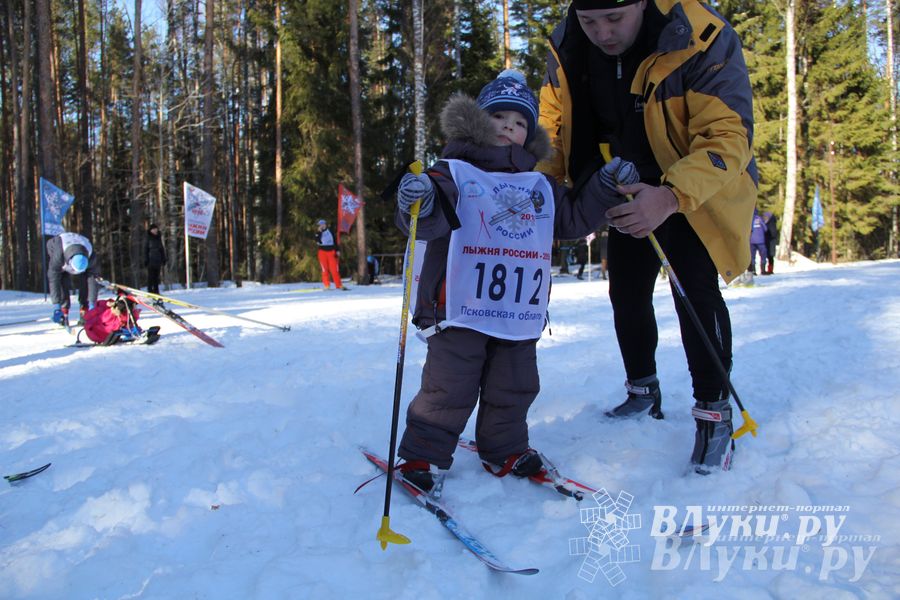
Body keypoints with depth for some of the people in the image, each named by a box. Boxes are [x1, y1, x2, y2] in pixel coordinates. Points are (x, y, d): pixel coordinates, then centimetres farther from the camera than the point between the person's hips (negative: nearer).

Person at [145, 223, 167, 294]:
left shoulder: (159, 238, 13)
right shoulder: (148, 239, 0)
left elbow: (162, 249, 18)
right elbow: (145, 250, -1)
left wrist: (163, 259, 13)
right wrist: (146, 260, -7)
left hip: (158, 261, 4)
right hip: (151, 261, -4)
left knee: (156, 276, 7)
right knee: (150, 276, -6)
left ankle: (156, 290, 11)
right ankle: (150, 290, -4)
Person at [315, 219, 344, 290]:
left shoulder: (330, 231, 9)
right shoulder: (318, 233, 3)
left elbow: (334, 241, 15)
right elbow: (318, 241, -15)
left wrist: (337, 250, 10)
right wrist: (319, 232, -15)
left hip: (331, 252, 1)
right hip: (323, 252, -1)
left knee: (334, 269, -3)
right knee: (325, 269, -1)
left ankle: (338, 285, 0)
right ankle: (326, 285, 3)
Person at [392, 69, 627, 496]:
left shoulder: (540, 185, 18)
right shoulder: (453, 172, -1)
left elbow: (574, 219, 21)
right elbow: (430, 221, -15)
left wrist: (605, 188, 9)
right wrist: (419, 206, -38)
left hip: (521, 313, 6)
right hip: (462, 308, -5)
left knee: (513, 388, 14)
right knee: (448, 388, -2)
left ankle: (505, 450, 31)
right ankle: (422, 456, 13)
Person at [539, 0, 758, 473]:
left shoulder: (701, 40, -31)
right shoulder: (566, 50, -15)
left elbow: (727, 135, -34)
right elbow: (553, 123, -1)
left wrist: (672, 195, -50)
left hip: (698, 191, -5)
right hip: (629, 193, 5)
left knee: (694, 290, -18)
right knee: (627, 292, 10)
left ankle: (714, 412, -2)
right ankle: (643, 392, 31)